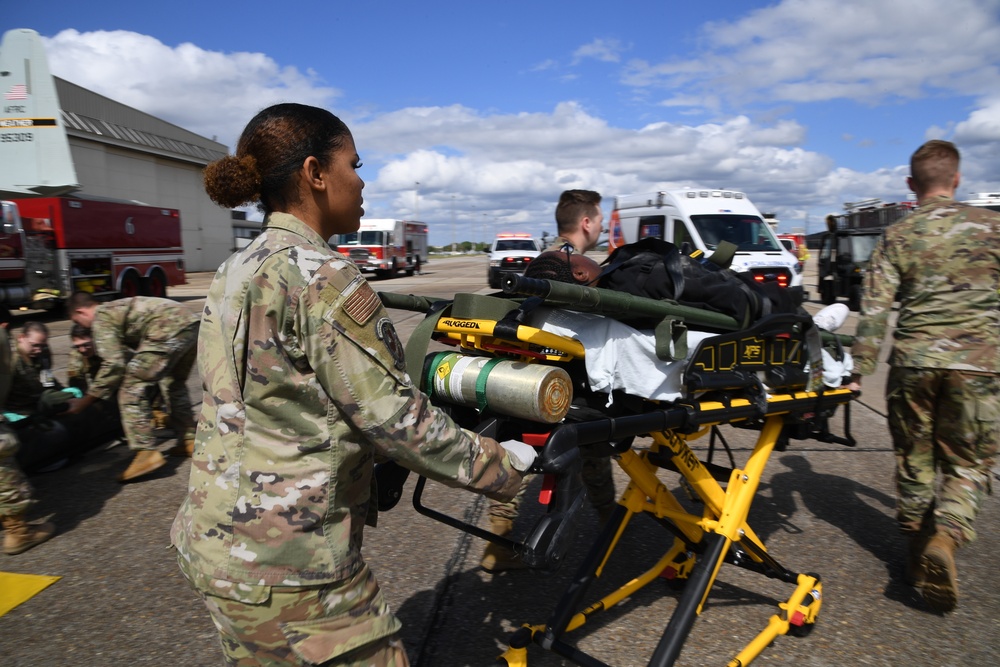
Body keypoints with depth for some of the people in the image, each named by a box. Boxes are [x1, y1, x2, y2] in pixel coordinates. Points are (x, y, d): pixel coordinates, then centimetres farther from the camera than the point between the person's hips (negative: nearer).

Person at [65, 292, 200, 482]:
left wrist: (84, 402, 5)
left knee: (132, 390, 1)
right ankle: (189, 440, 31)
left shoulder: (101, 318, 7)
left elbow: (114, 364, -3)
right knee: (175, 384, 28)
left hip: (169, 330, -9)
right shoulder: (117, 308, 33)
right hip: (191, 323, 9)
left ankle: (146, 453, -5)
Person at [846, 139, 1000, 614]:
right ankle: (945, 535, -14)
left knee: (914, 458, 15)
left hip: (913, 360, 1)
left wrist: (860, 372, -1)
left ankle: (918, 545, 25)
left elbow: (875, 311, -4)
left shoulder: (897, 237, 2)